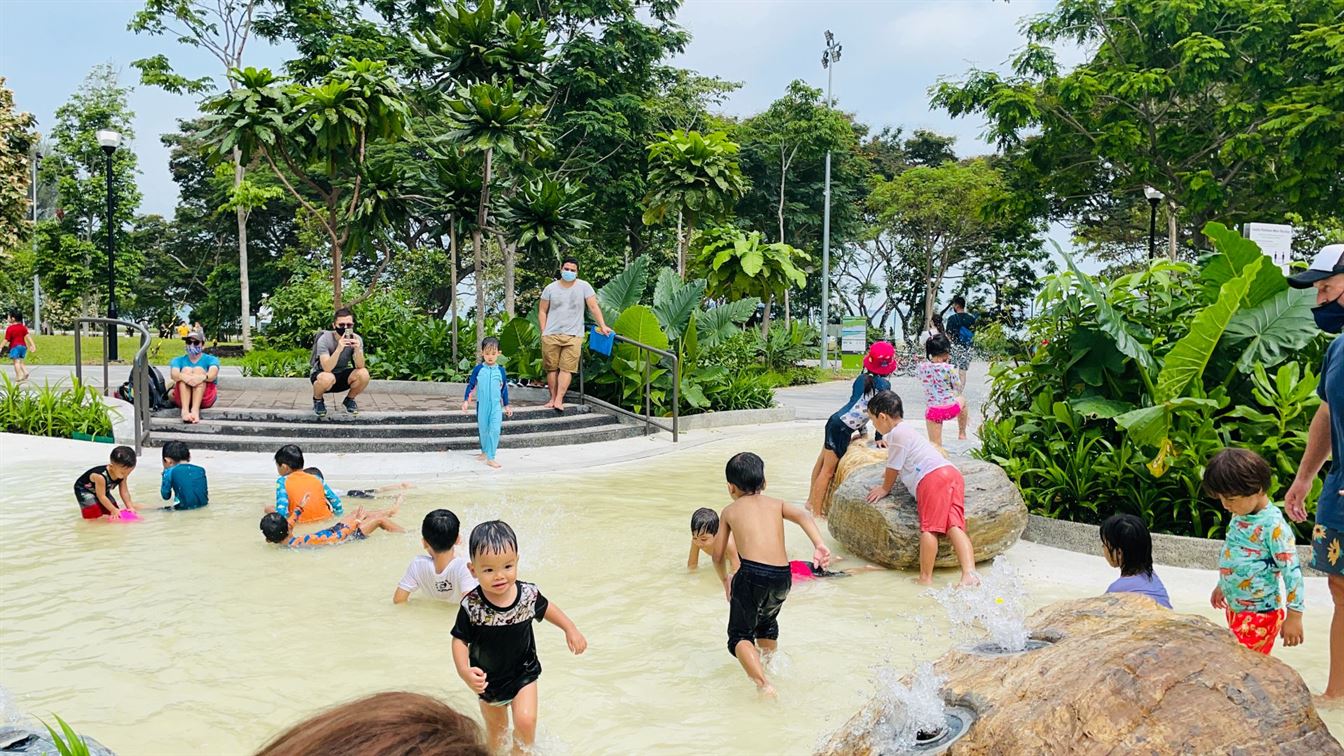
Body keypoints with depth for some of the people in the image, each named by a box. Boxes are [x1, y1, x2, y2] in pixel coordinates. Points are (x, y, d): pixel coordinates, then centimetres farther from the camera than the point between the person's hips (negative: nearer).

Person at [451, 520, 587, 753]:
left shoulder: (528, 594, -20)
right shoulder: (471, 605, -26)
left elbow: (545, 608, 3)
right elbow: (460, 640, -14)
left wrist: (571, 630, 3)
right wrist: (465, 672, -29)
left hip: (523, 673, 0)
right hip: (488, 680, 0)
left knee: (525, 722, -13)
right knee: (496, 730, 18)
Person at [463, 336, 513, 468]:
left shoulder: (500, 370, 0)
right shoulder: (478, 369, -3)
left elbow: (504, 388, 8)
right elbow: (471, 385, 4)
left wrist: (507, 405, 11)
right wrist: (466, 400, -2)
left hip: (496, 405, 0)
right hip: (482, 405, 0)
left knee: (494, 430, -9)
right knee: (483, 429, 12)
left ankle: (491, 458, -7)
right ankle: (484, 452, 33)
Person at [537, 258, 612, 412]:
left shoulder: (584, 286, 1)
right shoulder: (550, 288, 5)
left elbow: (594, 307, -1)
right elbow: (542, 311, 9)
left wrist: (602, 326, -8)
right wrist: (544, 332, 2)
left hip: (573, 336, -1)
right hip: (551, 335, 2)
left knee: (566, 368, -8)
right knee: (551, 368, 4)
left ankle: (559, 400, -10)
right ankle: (552, 399, 13)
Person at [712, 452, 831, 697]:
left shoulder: (729, 511, 16)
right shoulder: (776, 504, 20)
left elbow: (718, 555, 18)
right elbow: (803, 515, -1)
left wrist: (725, 579, 36)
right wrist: (819, 545, -13)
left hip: (751, 574, -4)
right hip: (782, 576, 4)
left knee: (740, 635, 7)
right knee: (766, 622, 33)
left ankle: (763, 684, -14)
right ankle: (770, 664, 49)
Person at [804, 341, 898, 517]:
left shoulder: (862, 378, 9)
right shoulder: (884, 384, -10)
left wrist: (861, 429, 30)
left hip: (836, 421, 8)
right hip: (842, 428, -8)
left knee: (822, 462, 18)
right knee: (828, 471, -2)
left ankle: (812, 501, 30)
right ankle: (816, 510, 4)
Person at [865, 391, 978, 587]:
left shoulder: (896, 434, 2)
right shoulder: (906, 429, 34)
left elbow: (893, 467, 8)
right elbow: (903, 464, 52)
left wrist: (884, 488, 23)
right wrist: (893, 474, 68)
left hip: (933, 477, -9)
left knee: (929, 528, -12)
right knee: (954, 526, -7)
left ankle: (926, 578, -16)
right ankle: (969, 573, -24)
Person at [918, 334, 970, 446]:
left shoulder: (922, 366, -9)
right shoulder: (949, 368, -18)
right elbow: (959, 389, -4)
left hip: (932, 410, 1)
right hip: (951, 409, -1)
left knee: (935, 445, 9)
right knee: (962, 400, 37)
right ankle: (962, 434, 48)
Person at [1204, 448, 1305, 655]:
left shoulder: (1273, 526, -21)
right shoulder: (1240, 516, 3)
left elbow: (1292, 572, -20)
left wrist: (1294, 616, -17)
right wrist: (1222, 585, 28)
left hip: (1259, 616, -8)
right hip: (1234, 610, 8)